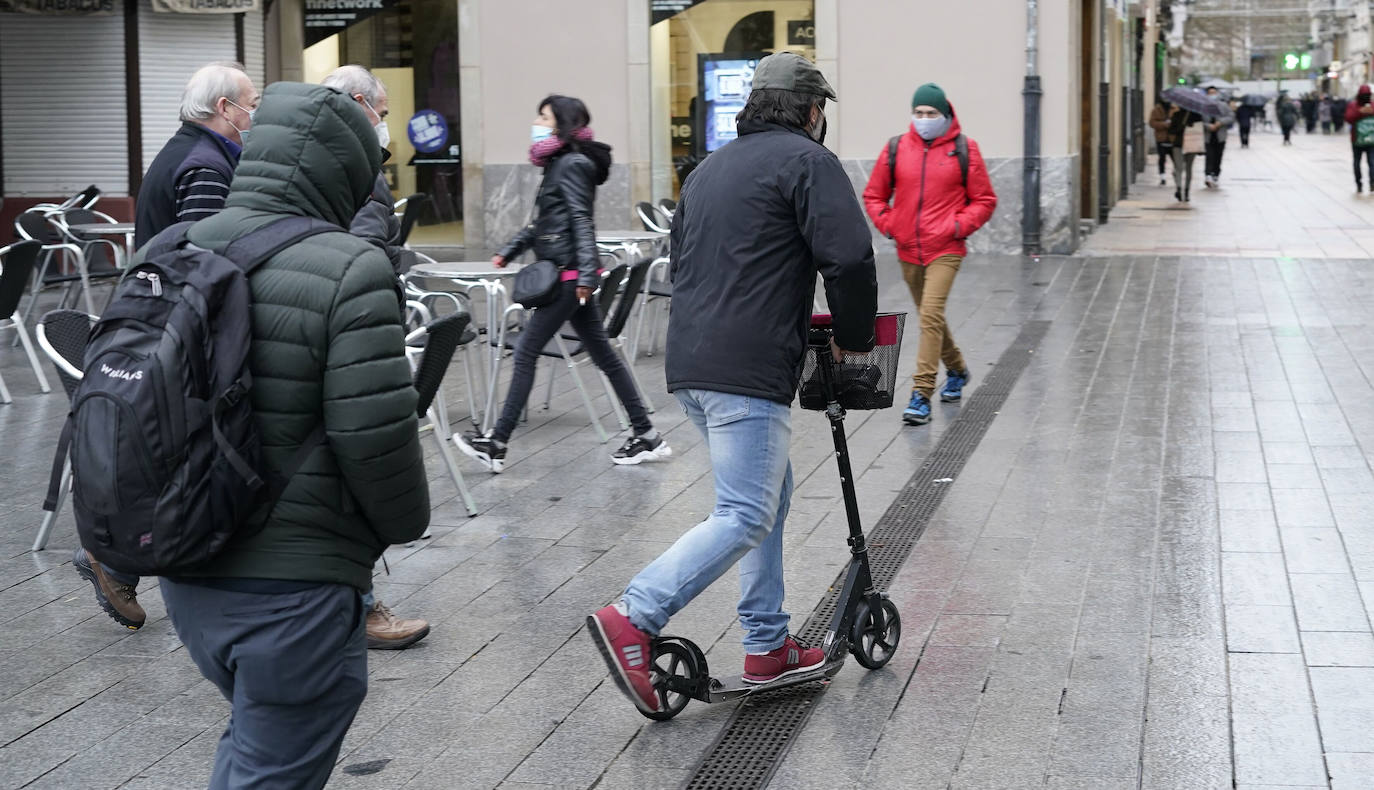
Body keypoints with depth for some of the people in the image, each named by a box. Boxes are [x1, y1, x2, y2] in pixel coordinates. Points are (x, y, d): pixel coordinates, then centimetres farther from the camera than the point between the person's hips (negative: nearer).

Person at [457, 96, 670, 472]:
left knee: (525, 353, -6)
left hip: (569, 276, -10)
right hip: (565, 276, 10)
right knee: (603, 355, 10)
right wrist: (508, 252, 27)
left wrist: (586, 274, -25)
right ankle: (646, 435, 12)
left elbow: (581, 222, -20)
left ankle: (496, 445, -2)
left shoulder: (573, 165, -12)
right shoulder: (558, 164, 16)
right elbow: (542, 222, 25)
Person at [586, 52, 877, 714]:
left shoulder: (709, 168, 23)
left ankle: (767, 646, 19)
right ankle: (631, 621, -18)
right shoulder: (807, 160, -3)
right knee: (745, 517, -8)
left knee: (770, 494, 18)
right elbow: (849, 260, -13)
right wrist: (854, 339, 2)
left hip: (691, 362, 9)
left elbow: (681, 261, 28)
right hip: (749, 371, -9)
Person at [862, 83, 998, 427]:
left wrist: (959, 225, -9)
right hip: (908, 250, 4)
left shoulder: (964, 149, -2)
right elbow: (874, 195, 14)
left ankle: (922, 394, -16)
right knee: (930, 317, 17)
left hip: (945, 250, -4)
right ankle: (956, 370, 42)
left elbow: (984, 200, 4)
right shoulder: (896, 149, 4)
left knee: (931, 315, -17)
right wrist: (886, 223, -1)